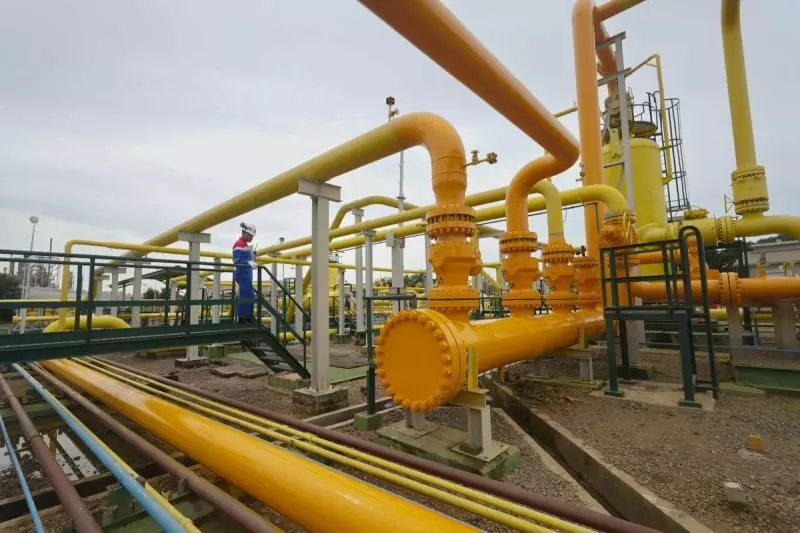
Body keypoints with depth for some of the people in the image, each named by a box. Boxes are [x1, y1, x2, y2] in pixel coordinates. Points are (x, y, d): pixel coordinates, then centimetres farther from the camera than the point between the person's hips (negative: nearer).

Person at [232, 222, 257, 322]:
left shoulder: (245, 244, 19)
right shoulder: (239, 244, -11)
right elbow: (236, 260, -21)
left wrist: (253, 255, 9)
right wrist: (249, 263, -30)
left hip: (247, 274, 10)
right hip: (243, 274, -10)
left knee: (250, 296, 14)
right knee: (245, 296, -9)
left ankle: (249, 317, 22)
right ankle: (242, 318, -3)